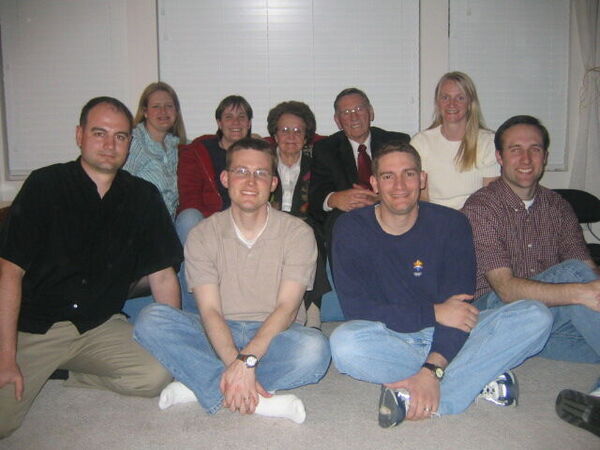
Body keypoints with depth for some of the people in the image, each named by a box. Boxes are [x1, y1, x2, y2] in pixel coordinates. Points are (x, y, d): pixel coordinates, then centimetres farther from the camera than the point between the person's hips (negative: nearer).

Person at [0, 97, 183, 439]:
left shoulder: (144, 197, 3)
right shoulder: (45, 185, -6)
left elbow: (163, 275, 4)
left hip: (101, 327, 3)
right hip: (33, 329, -2)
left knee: (158, 375, -22)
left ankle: (63, 374, 4)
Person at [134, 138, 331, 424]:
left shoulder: (297, 232, -4)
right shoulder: (203, 235, 0)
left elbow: (286, 308, -14)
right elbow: (209, 310, -11)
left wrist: (247, 360, -29)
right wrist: (234, 363, -29)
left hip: (274, 336, -1)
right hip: (219, 337, 2)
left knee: (314, 348, -34)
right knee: (151, 320, -24)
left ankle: (200, 387, -23)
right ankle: (259, 402, -30)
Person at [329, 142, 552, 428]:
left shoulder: (451, 224, -5)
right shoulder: (351, 229, -6)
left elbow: (458, 306, -13)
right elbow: (356, 309, -14)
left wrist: (431, 370, -28)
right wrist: (434, 313, -17)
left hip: (446, 337, 2)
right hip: (389, 338, -1)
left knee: (536, 317, -20)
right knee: (344, 342, -36)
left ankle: (411, 400, -30)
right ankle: (478, 378, -22)